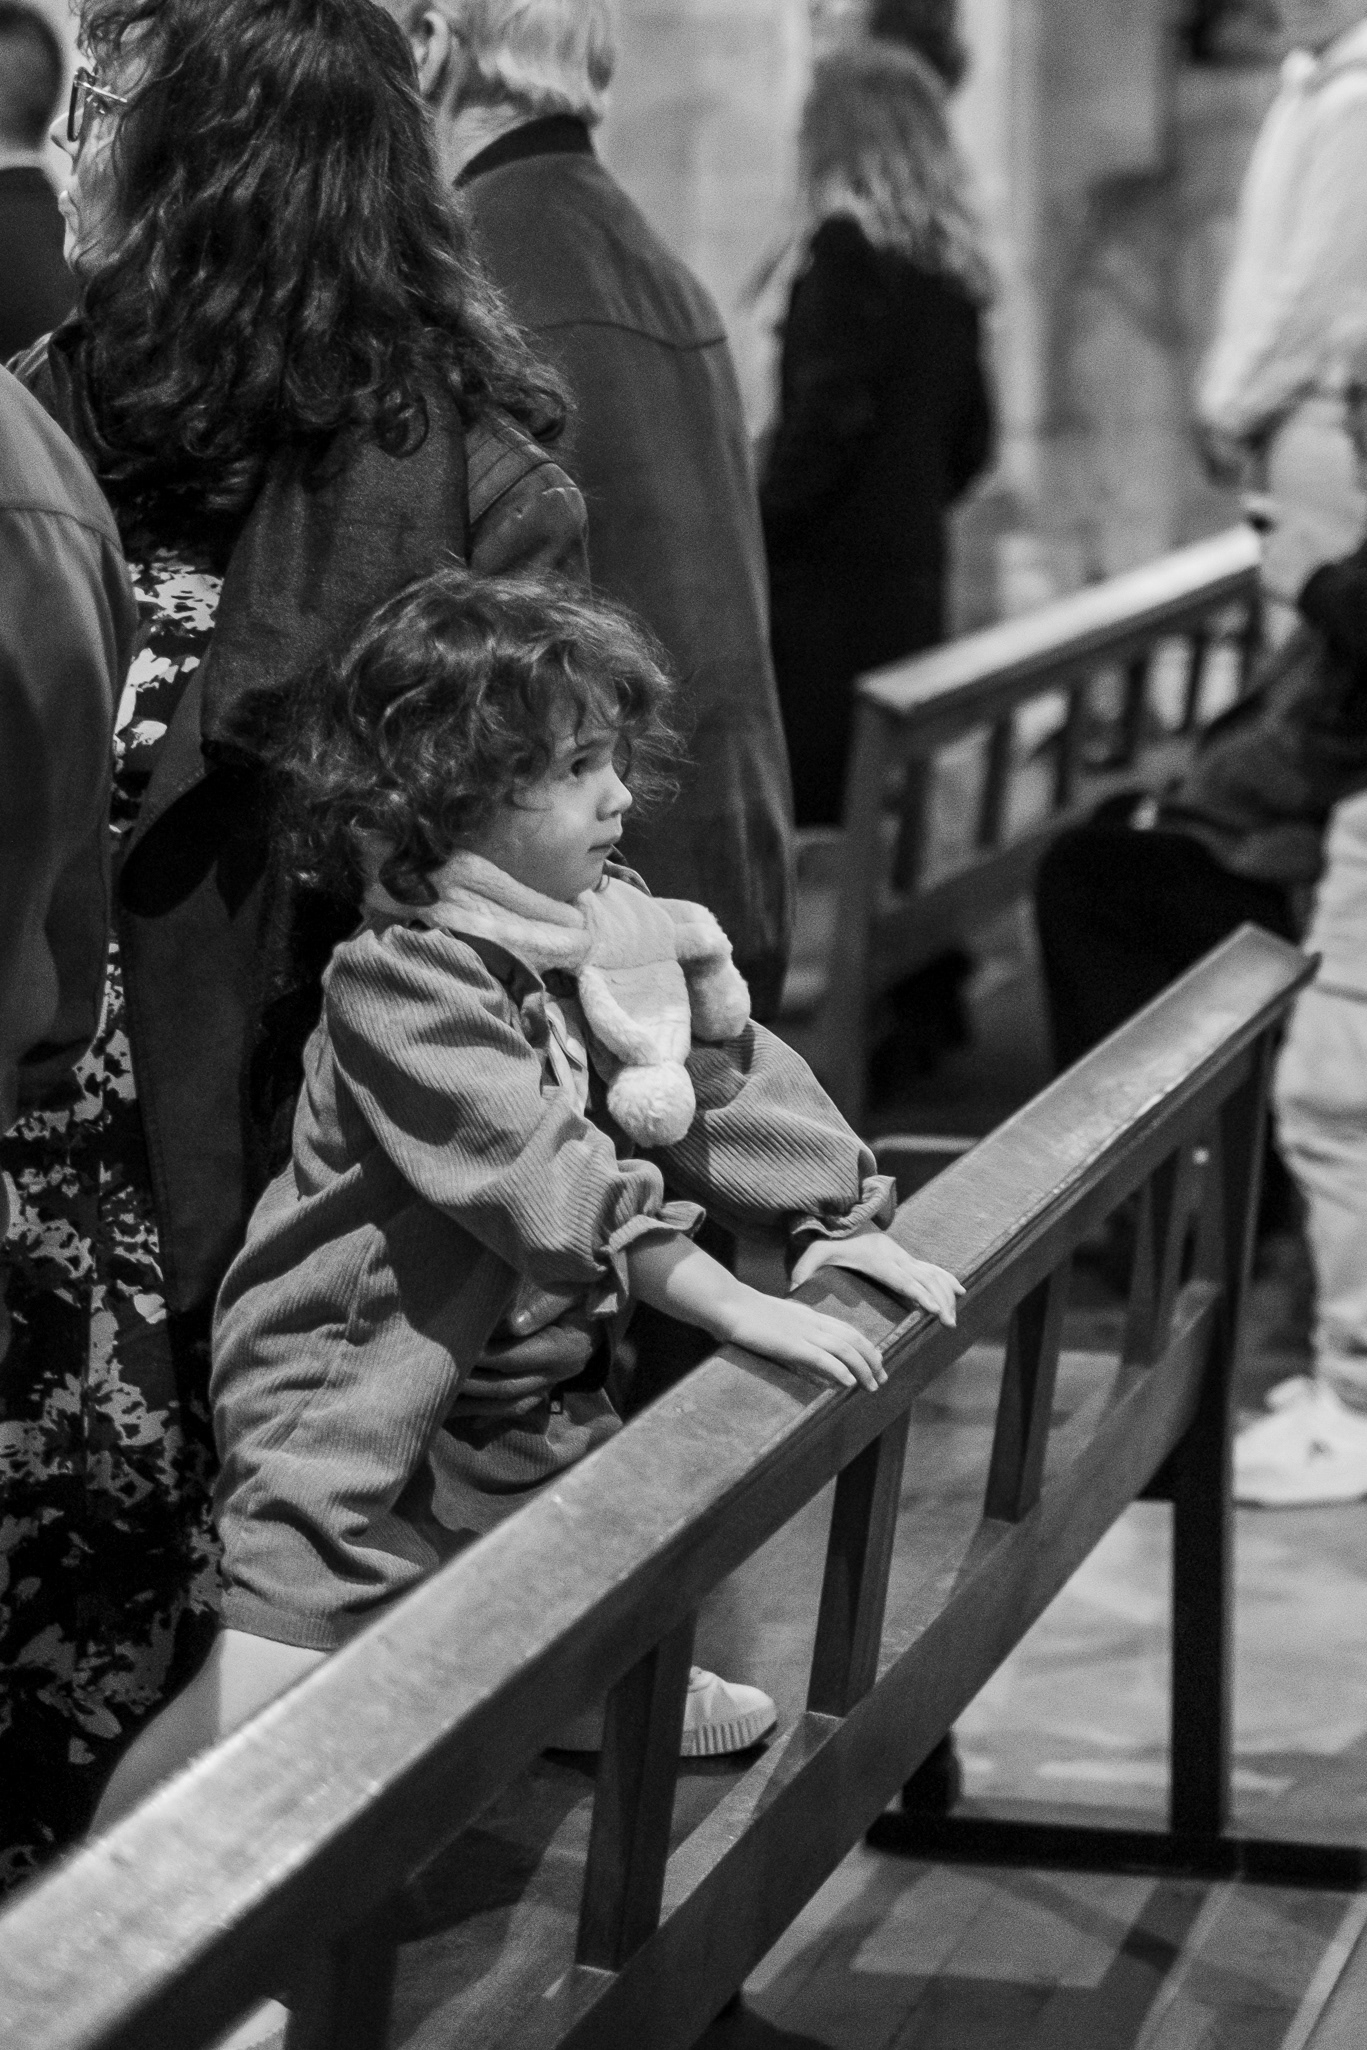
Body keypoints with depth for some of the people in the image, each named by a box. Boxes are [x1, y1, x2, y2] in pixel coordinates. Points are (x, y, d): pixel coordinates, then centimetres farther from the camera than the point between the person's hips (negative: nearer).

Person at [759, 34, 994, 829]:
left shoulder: (849, 244, -10)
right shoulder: (953, 262, 12)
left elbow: (827, 418, -15)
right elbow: (973, 440, 17)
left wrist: (757, 527, -7)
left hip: (829, 583, -8)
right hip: (915, 576, 8)